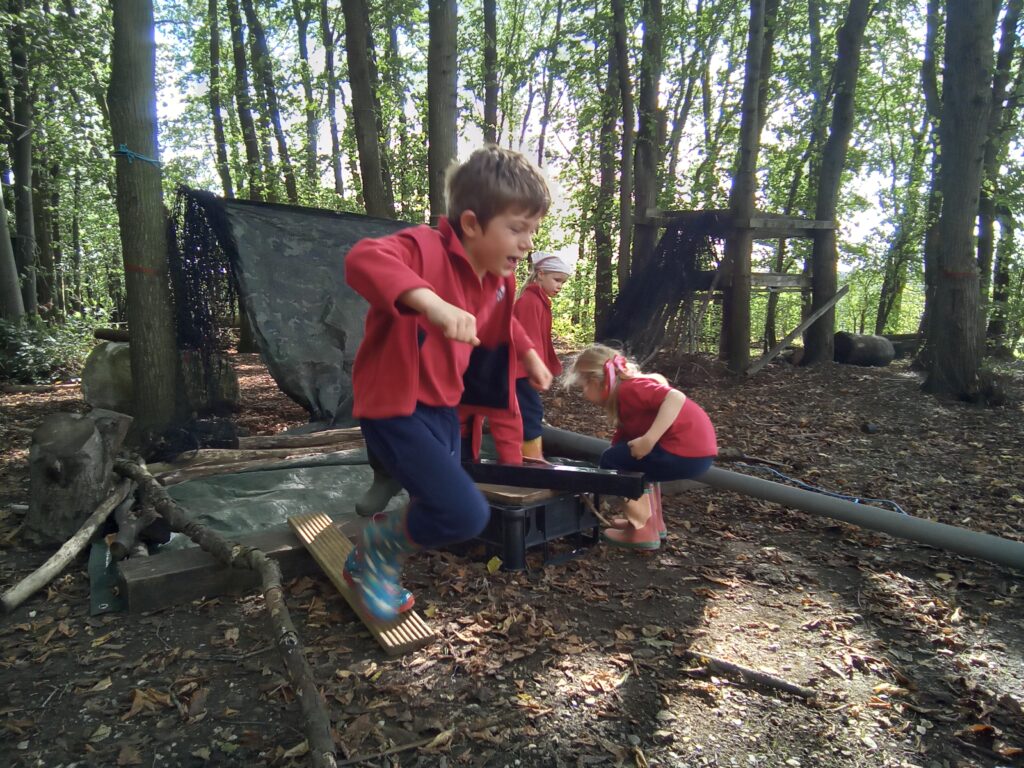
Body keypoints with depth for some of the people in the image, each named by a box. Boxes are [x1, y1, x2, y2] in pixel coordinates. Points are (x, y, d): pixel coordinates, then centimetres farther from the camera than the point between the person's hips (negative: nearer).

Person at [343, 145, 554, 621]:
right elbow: (363, 259, -44)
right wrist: (432, 302, -54)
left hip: (443, 408, 9)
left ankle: (370, 565, 44)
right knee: (466, 513, -20)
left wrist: (529, 355, 32)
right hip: (395, 406, -9)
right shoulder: (427, 249, -21)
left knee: (443, 511, 18)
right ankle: (380, 546, 9)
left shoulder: (499, 279, 6)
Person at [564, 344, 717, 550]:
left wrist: (648, 440, -27)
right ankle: (653, 522, 29)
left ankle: (642, 532, 3)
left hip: (690, 453, -10)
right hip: (698, 448, 10)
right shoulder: (624, 401, 21)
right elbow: (620, 445, 23)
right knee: (625, 459, 29)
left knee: (612, 461, 1)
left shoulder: (628, 389, -10)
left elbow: (676, 398, -25)